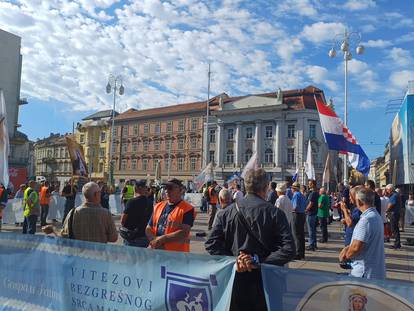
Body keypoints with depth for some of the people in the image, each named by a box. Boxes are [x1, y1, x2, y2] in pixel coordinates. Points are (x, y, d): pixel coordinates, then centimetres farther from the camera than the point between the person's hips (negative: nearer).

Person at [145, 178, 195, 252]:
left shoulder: (187, 209, -8)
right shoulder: (158, 206, 12)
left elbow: (184, 233, -16)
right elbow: (148, 229, 14)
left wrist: (162, 239, -15)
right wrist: (154, 240, -6)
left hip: (176, 253, -5)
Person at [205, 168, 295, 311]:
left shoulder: (227, 212, -3)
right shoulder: (275, 213, -10)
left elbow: (211, 244, -7)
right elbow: (288, 250, -17)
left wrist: (234, 259, -10)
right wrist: (258, 261, -17)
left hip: (235, 281, 2)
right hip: (264, 280, -2)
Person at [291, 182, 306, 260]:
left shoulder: (296, 195, -13)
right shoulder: (302, 195, 14)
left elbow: (296, 207, -21)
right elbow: (305, 206, 17)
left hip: (297, 215, -9)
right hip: (303, 215, 9)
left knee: (296, 235, -4)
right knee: (301, 234, 14)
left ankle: (298, 254, -2)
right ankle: (302, 254, 22)